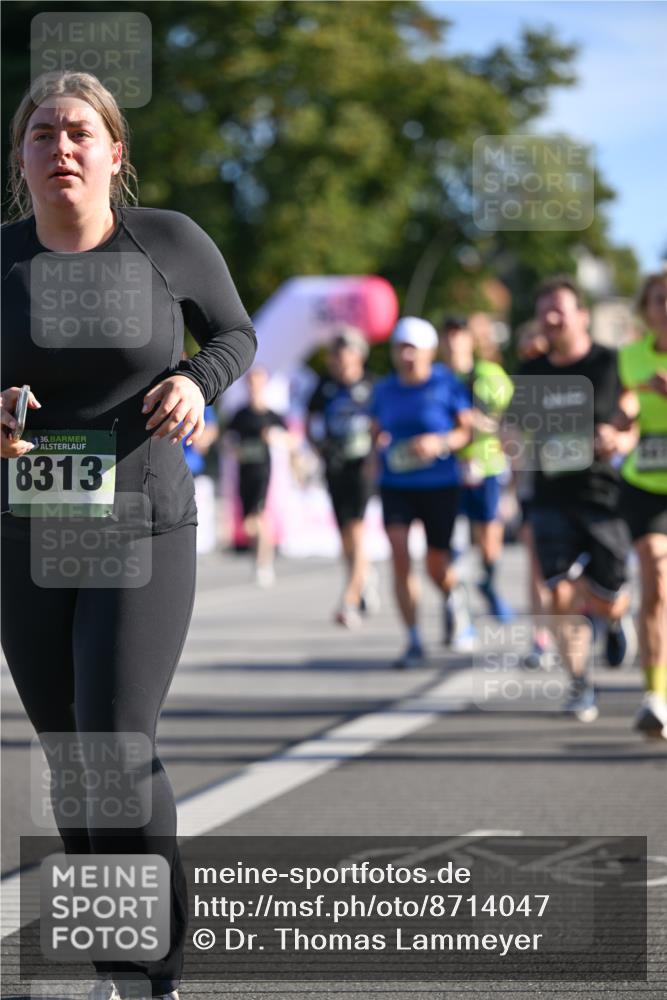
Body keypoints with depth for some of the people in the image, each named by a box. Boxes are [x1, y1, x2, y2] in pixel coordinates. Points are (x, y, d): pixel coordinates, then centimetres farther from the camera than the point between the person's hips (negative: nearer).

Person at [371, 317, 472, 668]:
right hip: (395, 484, 2)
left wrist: (441, 443, -19)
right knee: (399, 555, -15)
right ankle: (414, 641, -10)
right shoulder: (385, 390, 6)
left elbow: (469, 430, -1)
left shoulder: (448, 385, -5)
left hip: (440, 484, -2)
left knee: (437, 567, 4)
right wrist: (378, 444, -4)